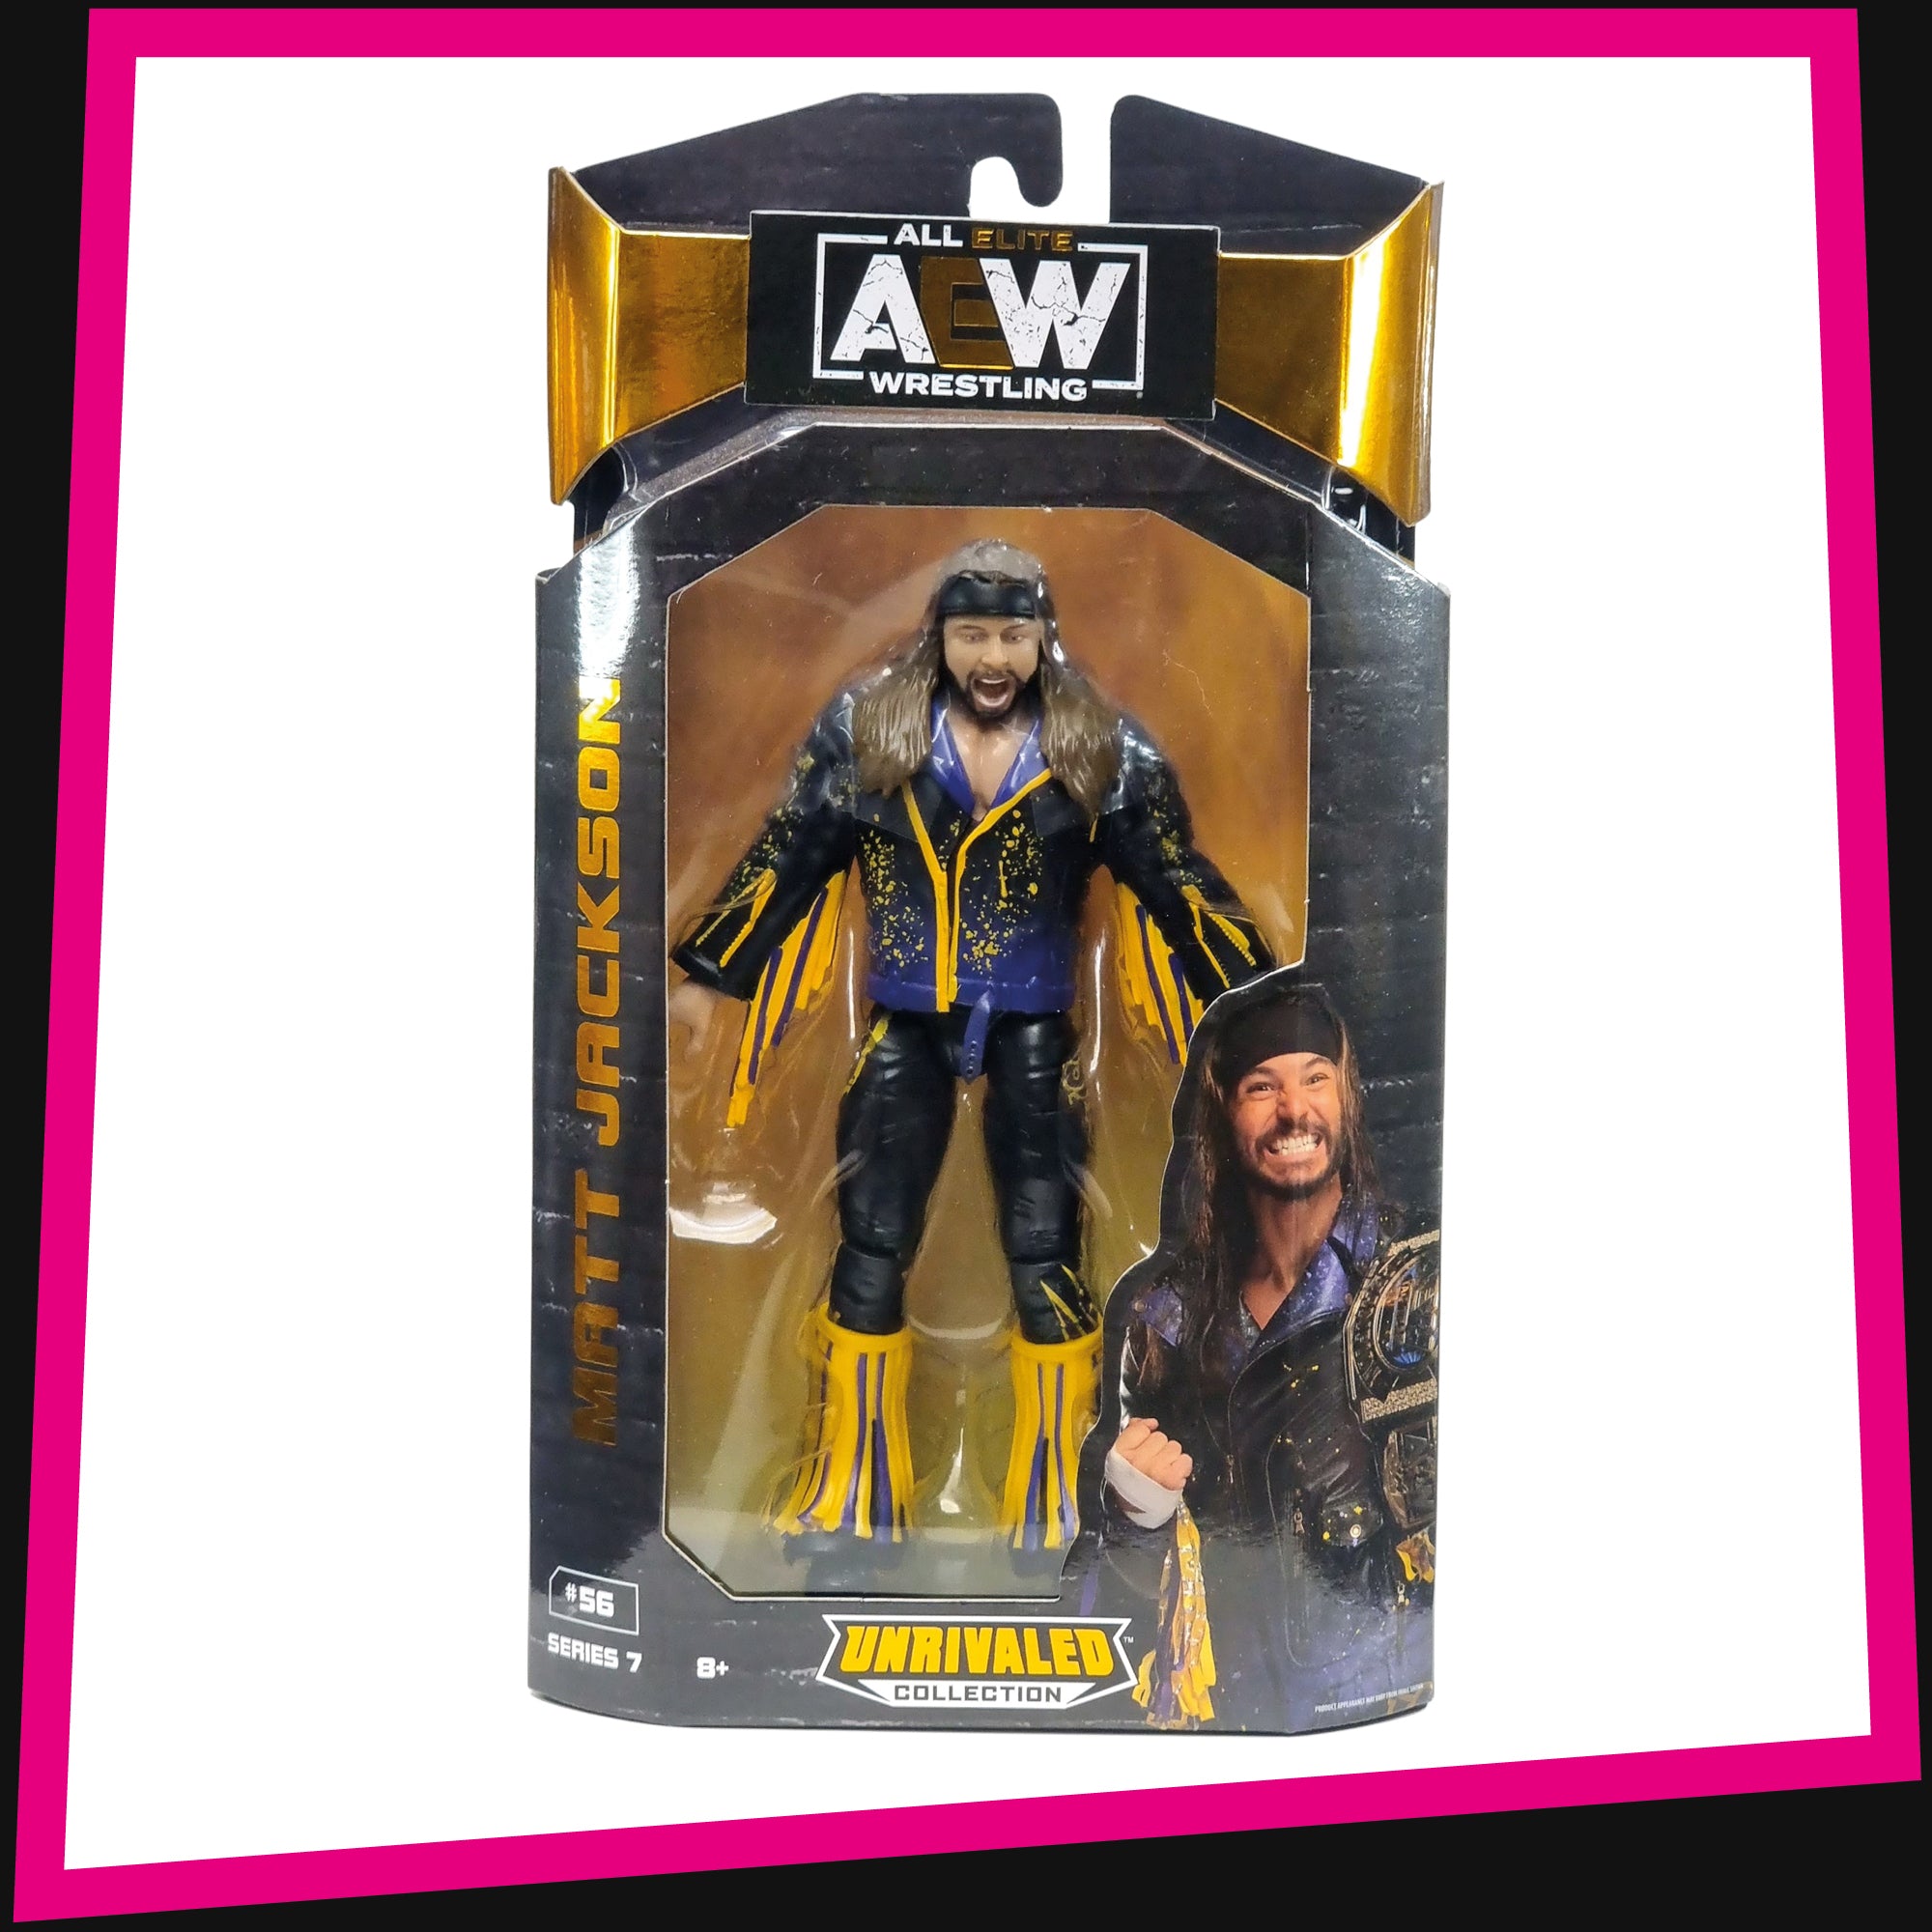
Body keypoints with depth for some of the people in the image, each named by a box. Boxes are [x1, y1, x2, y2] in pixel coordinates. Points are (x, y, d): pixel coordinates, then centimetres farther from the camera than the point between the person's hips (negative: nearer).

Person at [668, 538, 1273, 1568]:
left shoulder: (1100, 747, -4)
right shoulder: (864, 729, -3)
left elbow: (1177, 880, 1)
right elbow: (783, 862, 3)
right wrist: (706, 978, 6)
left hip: (1035, 1033, 0)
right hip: (904, 1028, 1)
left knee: (1046, 1260, 1)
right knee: (869, 1253, 6)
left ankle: (1054, 1505, 21)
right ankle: (849, 1495, 25)